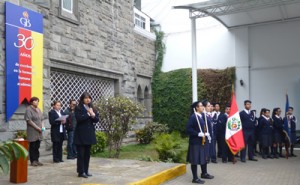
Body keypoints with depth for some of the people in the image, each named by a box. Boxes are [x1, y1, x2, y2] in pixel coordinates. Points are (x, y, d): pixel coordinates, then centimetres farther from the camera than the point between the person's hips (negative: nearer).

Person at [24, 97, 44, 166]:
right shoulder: (28, 109, -7)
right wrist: (37, 127, -14)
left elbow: (41, 119, 18)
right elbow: (29, 120, -14)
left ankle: (36, 160, 14)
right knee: (32, 146, -1)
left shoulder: (38, 110, 15)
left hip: (39, 132, 6)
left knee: (37, 146, 8)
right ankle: (33, 161, 6)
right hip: (32, 131, -6)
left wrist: (42, 126, 0)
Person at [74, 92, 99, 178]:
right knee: (81, 153, -2)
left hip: (89, 133, 5)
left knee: (87, 153, 10)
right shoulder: (78, 108, -4)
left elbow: (97, 120, 5)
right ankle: (81, 172, 4)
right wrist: (88, 114, -14)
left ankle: (86, 171, 17)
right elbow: (78, 118, -19)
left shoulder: (92, 108, 11)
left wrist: (93, 115, -14)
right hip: (81, 134, -5)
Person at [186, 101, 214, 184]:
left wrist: (206, 133, 4)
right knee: (195, 159, 0)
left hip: (203, 140, 9)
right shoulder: (193, 117, -16)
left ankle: (204, 173, 38)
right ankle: (195, 178, 9)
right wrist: (199, 134, -21)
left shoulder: (203, 116, 9)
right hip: (195, 141, -9)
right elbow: (188, 129, -20)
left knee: (204, 157, 20)